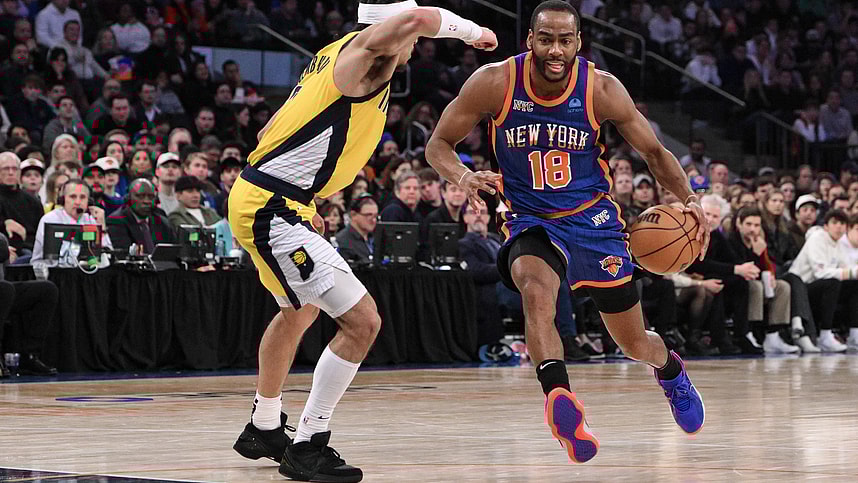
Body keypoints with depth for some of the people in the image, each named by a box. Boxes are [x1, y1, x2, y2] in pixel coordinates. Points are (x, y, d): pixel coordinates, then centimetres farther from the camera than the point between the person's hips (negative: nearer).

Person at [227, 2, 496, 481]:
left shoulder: (339, 55, 15)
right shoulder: (365, 52, -13)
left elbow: (275, 131, 23)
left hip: (270, 204, 11)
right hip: (271, 210, -11)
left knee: (300, 311, 33)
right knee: (363, 321, -14)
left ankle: (264, 430, 49)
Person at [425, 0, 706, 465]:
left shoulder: (602, 89, -13)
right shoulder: (495, 83, -16)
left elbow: (653, 151, 0)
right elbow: (438, 144, -7)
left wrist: (688, 199, -16)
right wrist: (463, 177, -29)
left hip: (593, 218, 1)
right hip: (530, 222, -1)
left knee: (635, 344, 12)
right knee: (535, 291, -38)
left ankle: (670, 369, 49)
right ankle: (560, 401, -52)